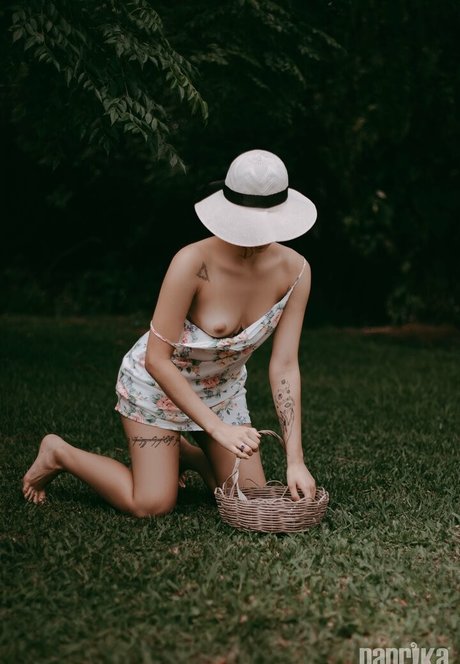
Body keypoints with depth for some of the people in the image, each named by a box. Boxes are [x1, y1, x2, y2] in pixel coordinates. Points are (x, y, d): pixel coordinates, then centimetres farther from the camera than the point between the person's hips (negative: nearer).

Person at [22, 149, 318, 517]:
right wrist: (217, 428, -32)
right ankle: (59, 453, 15)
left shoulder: (294, 271, -20)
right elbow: (157, 360, -29)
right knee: (152, 505, -10)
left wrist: (295, 459, -23)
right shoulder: (193, 263, -33)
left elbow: (284, 366, -18)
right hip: (157, 382, -5)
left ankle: (181, 450, 30)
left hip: (223, 390, 5)